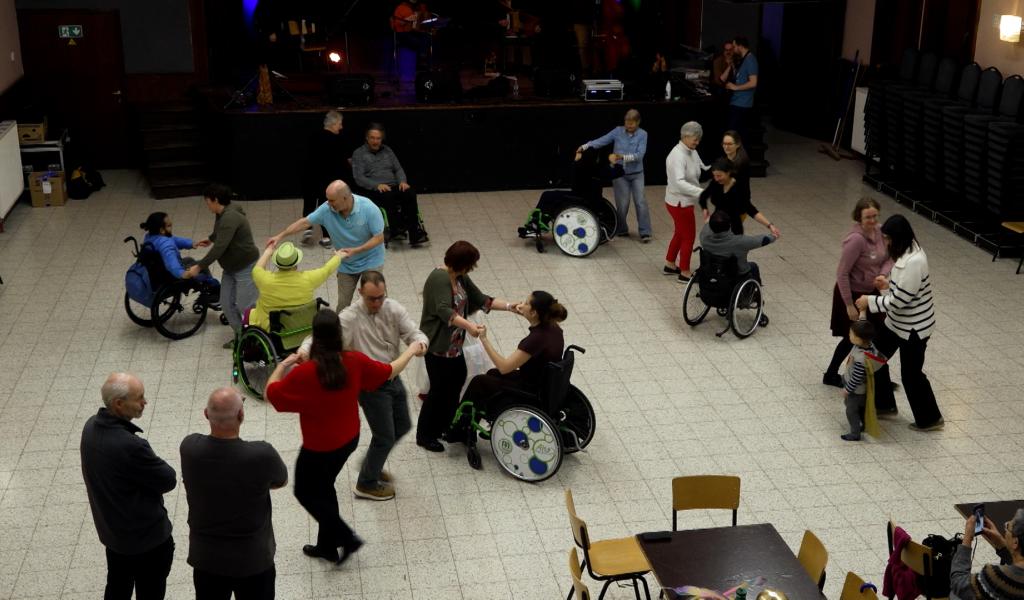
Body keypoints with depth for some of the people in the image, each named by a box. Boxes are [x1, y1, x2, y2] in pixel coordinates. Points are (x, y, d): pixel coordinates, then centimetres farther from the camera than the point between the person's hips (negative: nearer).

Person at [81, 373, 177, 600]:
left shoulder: (92, 426, -9)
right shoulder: (130, 446, -35)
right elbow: (168, 480, -20)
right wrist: (156, 463, -5)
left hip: (110, 528, 8)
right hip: (146, 536, -8)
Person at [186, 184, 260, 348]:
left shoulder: (230, 218, -26)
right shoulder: (222, 215, 6)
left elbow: (219, 248, -32)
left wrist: (199, 266, -29)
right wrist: (210, 238, 52)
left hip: (246, 267, -10)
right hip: (231, 267, 10)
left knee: (245, 306, -7)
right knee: (226, 303, 7)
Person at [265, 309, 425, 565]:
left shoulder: (305, 373, -29)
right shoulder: (355, 361, -15)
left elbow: (271, 392, -16)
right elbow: (390, 372, 0)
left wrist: (283, 365, 1)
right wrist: (412, 350, 18)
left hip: (319, 448, -6)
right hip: (349, 439, 6)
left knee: (305, 492, 17)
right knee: (324, 488, 25)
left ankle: (346, 537, 15)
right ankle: (327, 546, 38)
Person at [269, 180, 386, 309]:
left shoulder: (369, 209, -25)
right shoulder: (327, 209, -16)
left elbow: (379, 238, -19)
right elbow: (305, 222, -6)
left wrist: (355, 250, -28)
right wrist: (281, 236, -11)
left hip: (371, 261, -3)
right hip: (346, 264, 4)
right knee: (343, 304, 8)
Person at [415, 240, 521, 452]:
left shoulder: (461, 278, 7)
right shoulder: (439, 278, -23)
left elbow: (481, 300, 9)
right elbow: (444, 311, -36)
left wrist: (509, 306, -2)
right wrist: (468, 325, -49)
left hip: (454, 345, 9)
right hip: (437, 345, -9)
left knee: (456, 382, 16)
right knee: (439, 389, 1)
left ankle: (445, 427, 33)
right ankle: (425, 436, 16)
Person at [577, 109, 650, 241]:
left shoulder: (642, 135, -8)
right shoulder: (618, 131, -4)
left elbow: (639, 155, -18)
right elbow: (601, 141, -8)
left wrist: (621, 157, -28)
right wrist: (584, 147, -21)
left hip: (637, 174, 0)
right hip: (620, 174, 0)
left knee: (640, 202, -5)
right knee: (622, 203, 0)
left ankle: (645, 232, 0)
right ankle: (622, 230, 19)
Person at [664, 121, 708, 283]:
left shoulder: (692, 152, 4)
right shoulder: (678, 156, -25)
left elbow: (702, 169, 7)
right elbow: (679, 182, -35)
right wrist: (701, 192, -42)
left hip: (684, 202, 9)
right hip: (679, 203, -9)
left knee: (680, 233, 22)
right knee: (689, 236, 3)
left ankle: (670, 265, 38)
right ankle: (685, 273, 17)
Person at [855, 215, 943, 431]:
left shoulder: (914, 262, -31)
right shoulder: (907, 253, 0)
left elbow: (899, 300, -28)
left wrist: (870, 301, -18)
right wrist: (888, 285, -1)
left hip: (913, 328, -10)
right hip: (897, 322, 10)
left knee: (911, 373, 6)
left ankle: (930, 419, 26)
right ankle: (884, 405, 35)